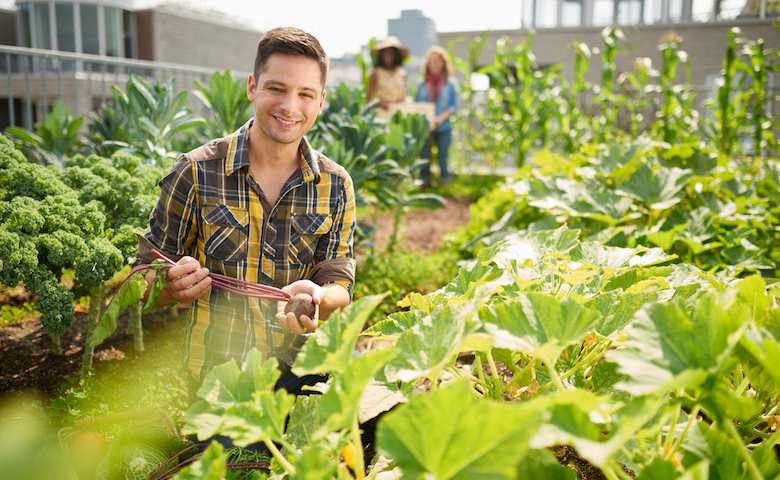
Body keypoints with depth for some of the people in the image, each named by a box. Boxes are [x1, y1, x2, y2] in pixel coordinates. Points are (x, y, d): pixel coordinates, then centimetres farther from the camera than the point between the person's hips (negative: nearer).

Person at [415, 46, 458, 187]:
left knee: (443, 154, 5)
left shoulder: (450, 84, 3)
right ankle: (424, 180, 16)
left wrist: (441, 118, -12)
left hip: (444, 127, -1)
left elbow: (454, 105, 1)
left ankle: (444, 180, 18)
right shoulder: (421, 84, 7)